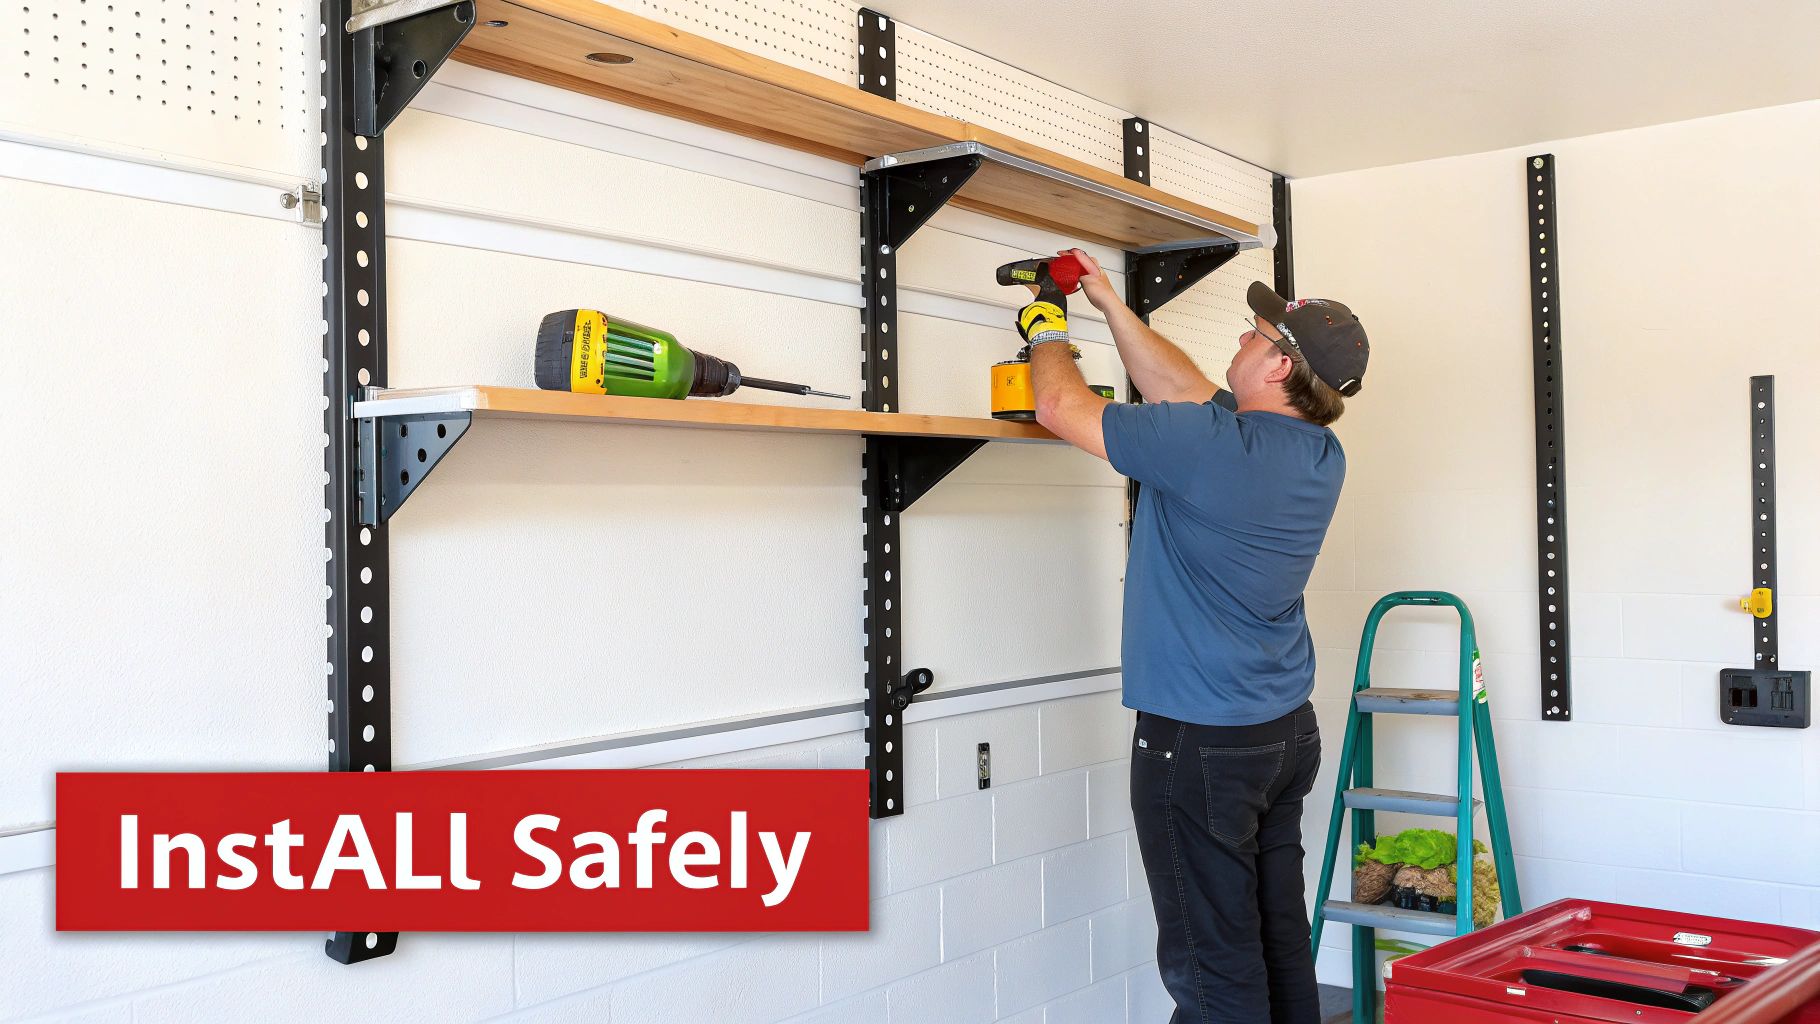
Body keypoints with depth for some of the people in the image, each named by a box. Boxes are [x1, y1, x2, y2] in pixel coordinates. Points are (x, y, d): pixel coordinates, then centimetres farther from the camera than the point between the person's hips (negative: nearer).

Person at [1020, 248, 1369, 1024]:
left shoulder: (1207, 446, -21)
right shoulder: (1320, 457, 3)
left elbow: (1060, 407, -12)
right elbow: (1185, 389, 15)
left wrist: (1046, 328, 8)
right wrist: (1110, 304, 20)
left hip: (1198, 741, -8)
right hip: (1288, 729, 8)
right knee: (1280, 934, 18)